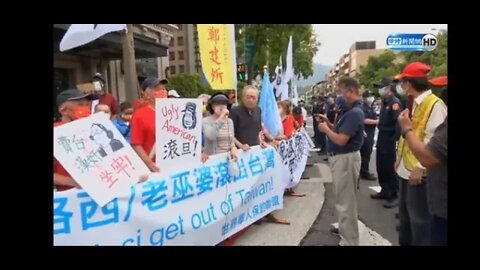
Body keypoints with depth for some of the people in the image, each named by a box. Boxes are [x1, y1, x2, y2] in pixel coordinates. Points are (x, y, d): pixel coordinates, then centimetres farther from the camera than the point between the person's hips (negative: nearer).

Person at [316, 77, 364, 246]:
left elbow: (341, 140, -26)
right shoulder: (349, 109, 10)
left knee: (345, 201, -2)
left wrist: (326, 129, -11)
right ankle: (344, 228, 40)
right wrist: (329, 124, 3)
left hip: (346, 158, -10)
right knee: (343, 198, 23)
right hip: (339, 157, 10)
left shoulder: (354, 112, -22)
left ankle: (349, 241, 9)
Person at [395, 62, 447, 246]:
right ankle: (405, 243, 34)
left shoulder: (435, 104, -15)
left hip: (418, 171, -9)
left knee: (419, 217, 1)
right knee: (405, 213, 19)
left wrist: (420, 167, -23)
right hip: (406, 168, 9)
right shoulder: (415, 103, 14)